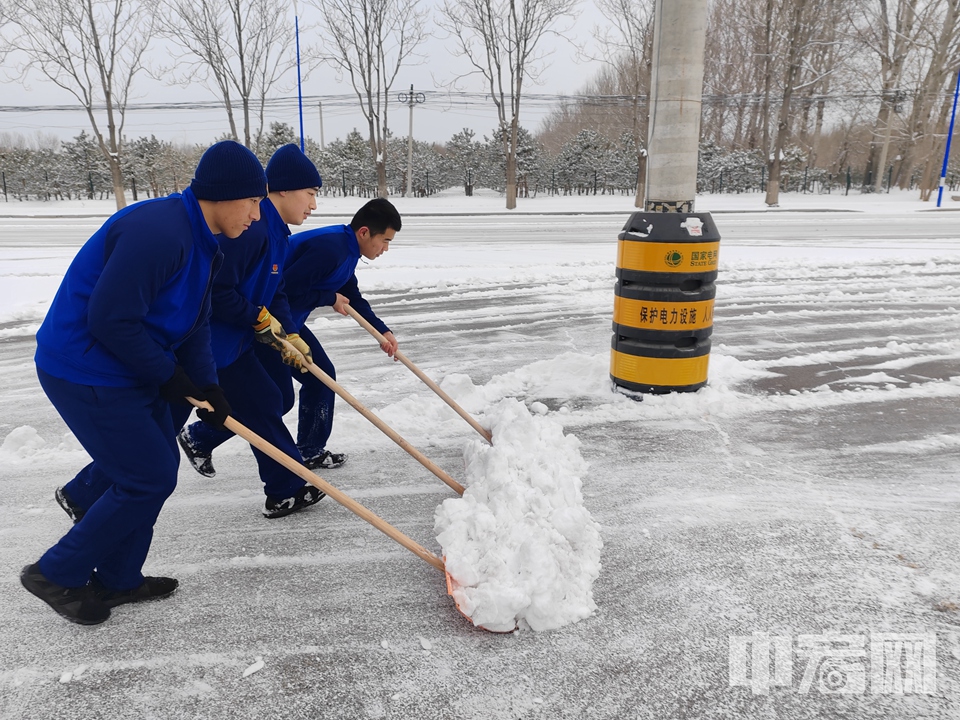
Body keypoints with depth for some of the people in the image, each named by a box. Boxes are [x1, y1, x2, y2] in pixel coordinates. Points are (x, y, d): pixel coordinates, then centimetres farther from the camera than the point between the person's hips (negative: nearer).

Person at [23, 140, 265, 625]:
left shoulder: (200, 240, 7)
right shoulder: (157, 232, -26)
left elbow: (194, 324, 12)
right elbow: (110, 320, -27)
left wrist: (207, 387, 4)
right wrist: (167, 376, -16)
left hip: (126, 368, 10)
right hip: (86, 372, -10)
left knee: (158, 463, 17)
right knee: (148, 478, -3)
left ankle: (117, 580, 33)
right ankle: (57, 575, 18)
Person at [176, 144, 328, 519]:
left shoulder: (277, 231, 9)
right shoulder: (252, 227, -26)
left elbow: (275, 292, 12)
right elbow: (218, 292, -30)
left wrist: (288, 335, 1)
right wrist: (261, 319, -18)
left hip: (237, 337, 10)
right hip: (213, 341, -10)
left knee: (267, 400, 18)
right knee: (261, 405, 0)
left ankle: (199, 438, 37)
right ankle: (286, 492, 14)